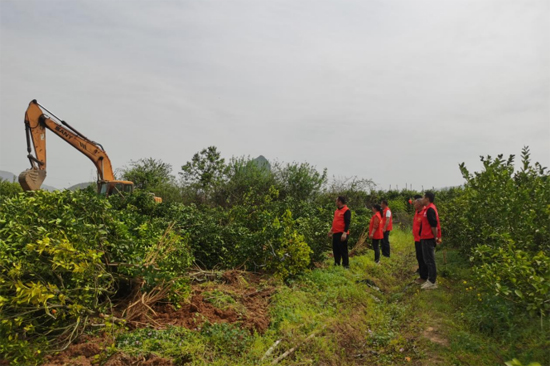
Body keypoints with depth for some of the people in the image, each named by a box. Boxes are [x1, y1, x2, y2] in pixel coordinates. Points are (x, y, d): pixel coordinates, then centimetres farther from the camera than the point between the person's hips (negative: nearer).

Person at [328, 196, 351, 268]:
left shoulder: (346, 210, -11)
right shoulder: (337, 210, 17)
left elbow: (347, 222, -17)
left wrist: (345, 233, -23)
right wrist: (331, 230, 22)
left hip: (342, 234, -9)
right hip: (335, 233, 9)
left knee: (343, 250, -3)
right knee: (335, 250, 12)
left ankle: (346, 265, 5)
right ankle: (336, 264, 21)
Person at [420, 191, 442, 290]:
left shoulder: (430, 209, -18)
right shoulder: (428, 209, 14)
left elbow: (434, 225, -20)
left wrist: (435, 237, -14)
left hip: (428, 239, -10)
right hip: (426, 238, 10)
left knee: (430, 260, -4)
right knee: (428, 260, 15)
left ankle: (432, 282, 2)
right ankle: (430, 279, 23)